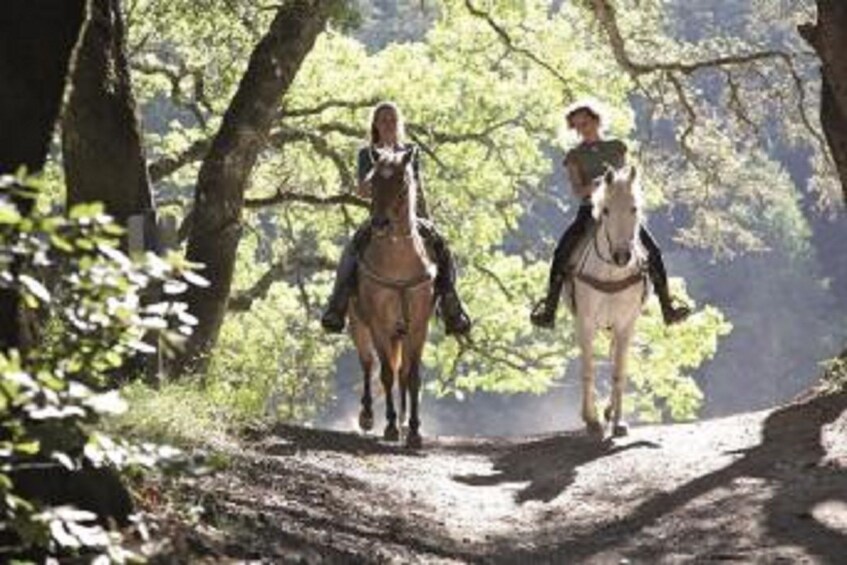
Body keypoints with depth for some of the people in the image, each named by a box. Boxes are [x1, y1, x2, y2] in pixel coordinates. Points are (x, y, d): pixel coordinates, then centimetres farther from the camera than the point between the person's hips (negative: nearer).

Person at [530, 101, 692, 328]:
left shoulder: (616, 147, 14)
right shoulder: (575, 156, 10)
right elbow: (577, 190, -1)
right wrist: (590, 188, -22)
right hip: (590, 210, -1)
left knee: (652, 249, -16)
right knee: (562, 251, -23)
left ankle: (667, 305, -10)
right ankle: (549, 308, -20)